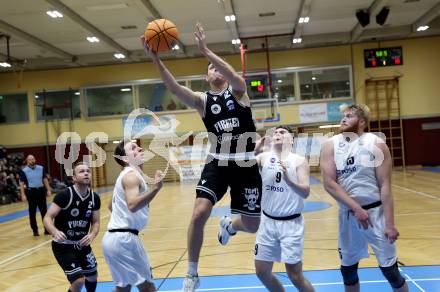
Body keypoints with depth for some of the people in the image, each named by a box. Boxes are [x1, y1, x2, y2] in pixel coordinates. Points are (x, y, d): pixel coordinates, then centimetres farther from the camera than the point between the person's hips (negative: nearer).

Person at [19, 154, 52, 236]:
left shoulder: (41, 168, 5)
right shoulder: (24, 171, -4)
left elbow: (45, 179, 9)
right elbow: (21, 183, -5)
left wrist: (48, 190, 4)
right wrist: (23, 195, -12)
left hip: (41, 191, 2)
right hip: (31, 192, -2)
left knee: (44, 211, 5)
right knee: (32, 212, 6)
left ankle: (47, 229, 13)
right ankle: (35, 230, 17)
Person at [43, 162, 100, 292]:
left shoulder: (95, 198, -6)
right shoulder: (65, 195, -22)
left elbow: (96, 222, 3)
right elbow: (47, 218, -22)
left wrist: (92, 235, -18)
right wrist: (55, 232, -41)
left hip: (82, 244, 6)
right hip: (63, 245, -6)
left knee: (92, 276, 21)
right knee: (78, 281, -15)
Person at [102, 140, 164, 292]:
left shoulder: (126, 175, 16)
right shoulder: (132, 175, -13)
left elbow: (111, 206, 28)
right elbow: (132, 205, -33)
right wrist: (155, 188, -41)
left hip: (115, 237, 10)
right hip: (124, 238, -10)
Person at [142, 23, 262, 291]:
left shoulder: (237, 91, 1)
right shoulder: (202, 100, 5)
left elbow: (234, 76, -23)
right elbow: (175, 88, -12)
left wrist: (205, 50, -28)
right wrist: (157, 60, -25)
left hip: (246, 165, -1)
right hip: (217, 163, 1)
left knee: (251, 226, 4)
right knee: (199, 214, -17)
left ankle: (229, 225, 43)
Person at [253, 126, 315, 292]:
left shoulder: (299, 161, -6)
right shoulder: (263, 157, 0)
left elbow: (305, 192, -17)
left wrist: (288, 180, -36)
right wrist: (254, 151, -31)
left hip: (291, 223, -3)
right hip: (267, 221, 3)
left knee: (295, 276, -2)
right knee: (262, 272, 10)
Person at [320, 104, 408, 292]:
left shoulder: (376, 144, -6)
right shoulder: (330, 145, -1)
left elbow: (385, 186, -9)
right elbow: (329, 184, -9)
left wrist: (389, 223, -14)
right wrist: (356, 208, -16)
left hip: (376, 211, -2)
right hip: (347, 213, 3)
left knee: (389, 269, 1)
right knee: (347, 269, 14)